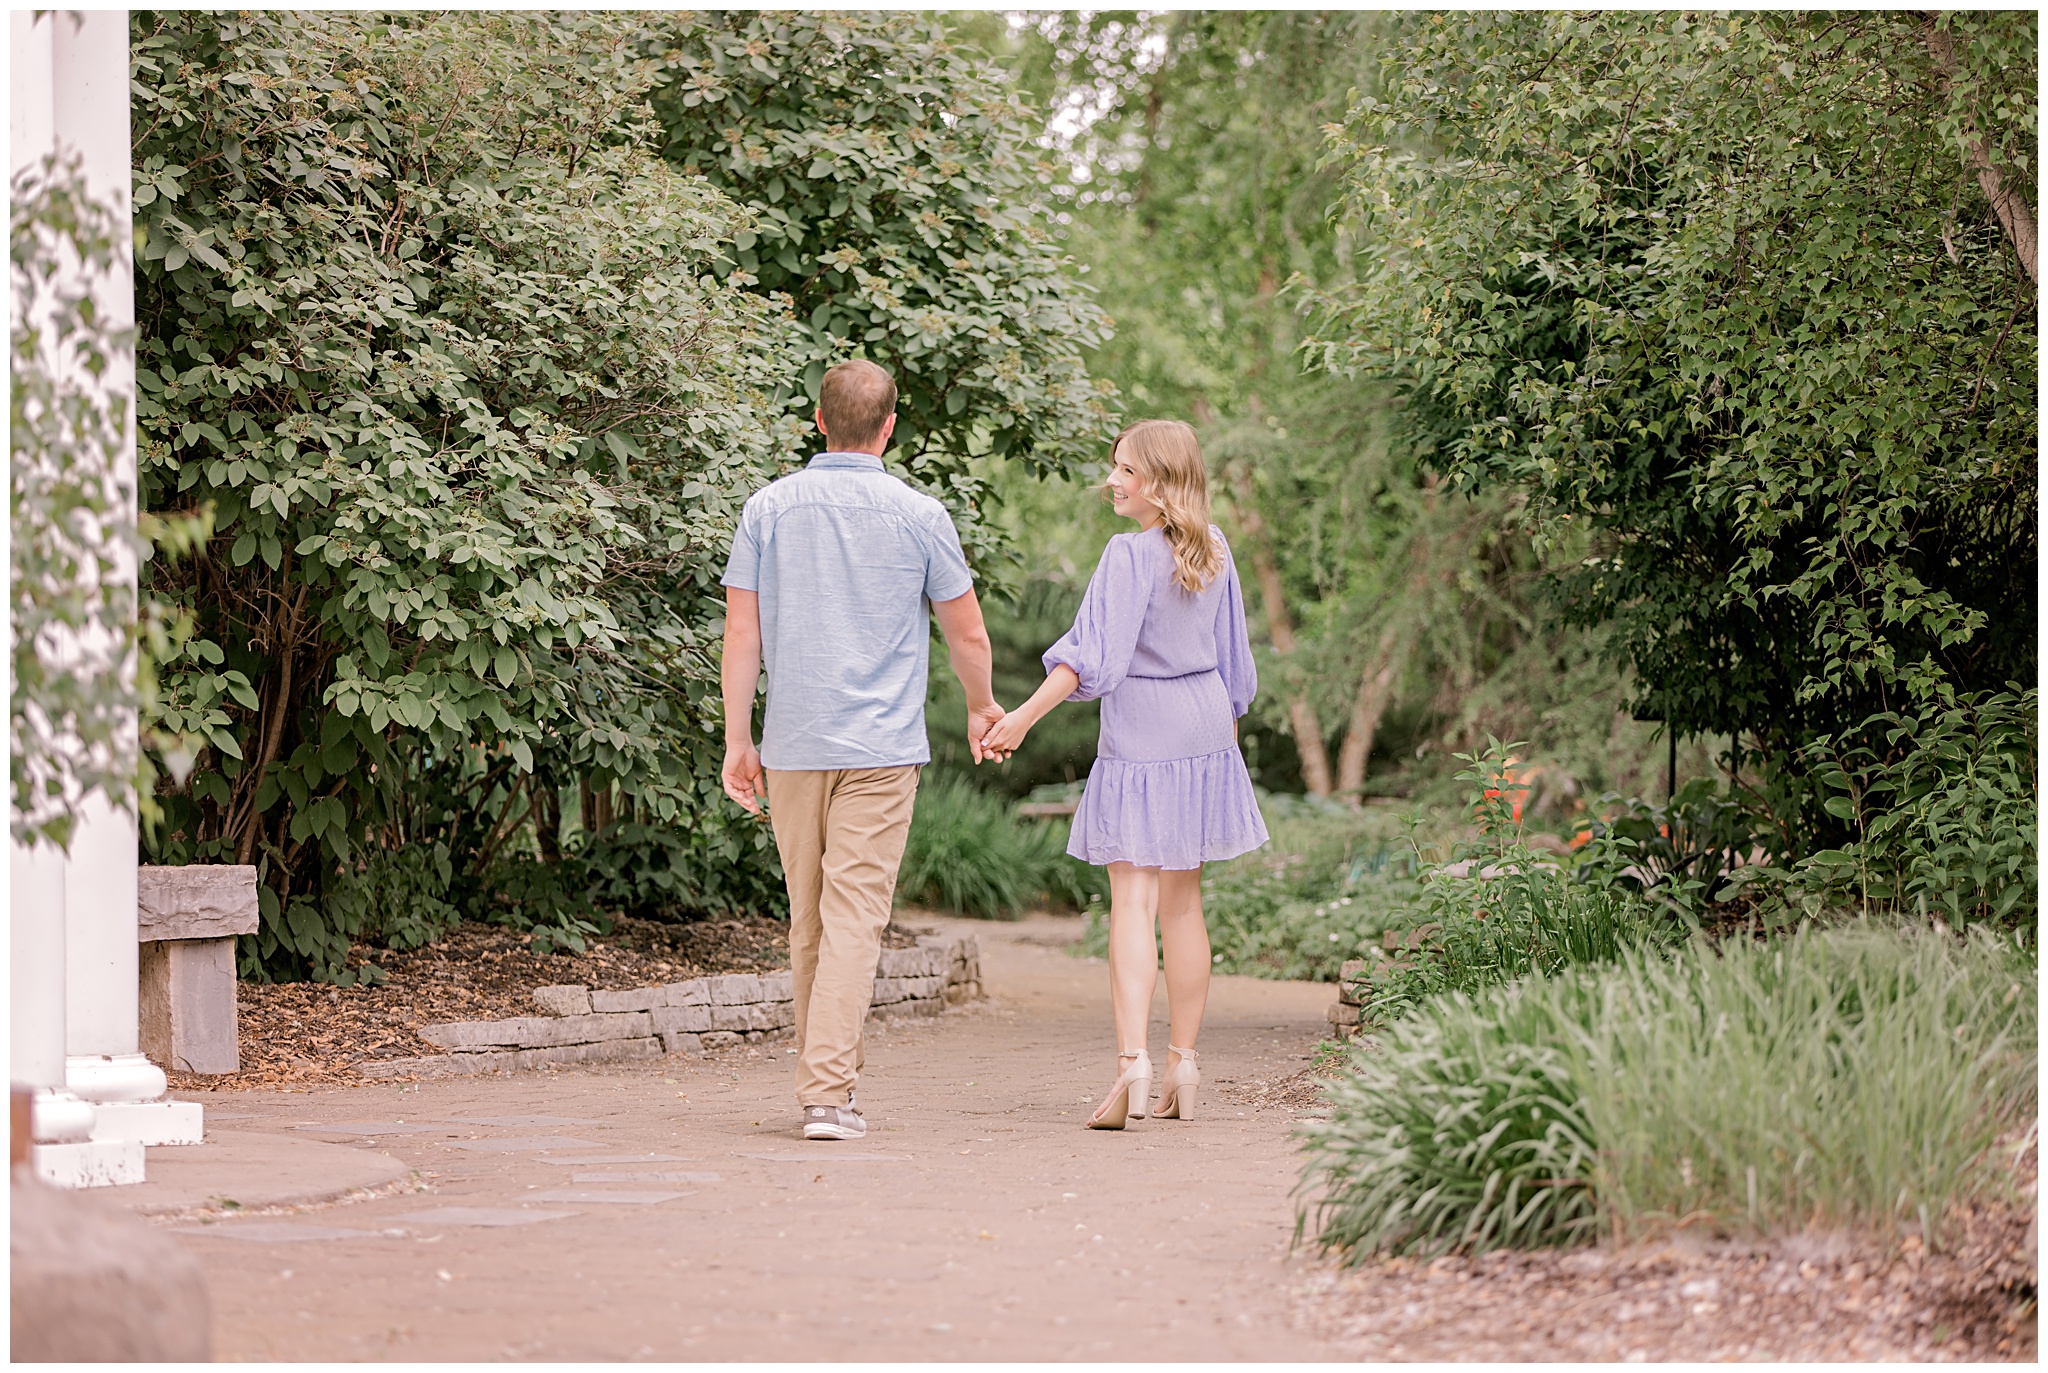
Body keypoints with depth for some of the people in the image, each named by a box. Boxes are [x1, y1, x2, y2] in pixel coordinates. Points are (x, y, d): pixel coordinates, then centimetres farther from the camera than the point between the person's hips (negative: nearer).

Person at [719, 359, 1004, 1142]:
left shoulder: (769, 509, 2)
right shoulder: (918, 516, -2)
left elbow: (742, 632, 0)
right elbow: (967, 636, 5)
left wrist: (738, 740, 6)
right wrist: (981, 709, 24)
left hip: (792, 745, 3)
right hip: (880, 747, -3)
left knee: (808, 920, 15)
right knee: (853, 919, -7)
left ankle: (825, 1074, 26)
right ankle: (827, 1092, -15)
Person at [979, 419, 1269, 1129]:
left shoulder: (1131, 553, -14)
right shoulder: (1214, 549, 7)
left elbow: (1094, 655, -24)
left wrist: (1024, 715, -26)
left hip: (1139, 736, -6)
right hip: (1205, 729, 6)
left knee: (1132, 900, -10)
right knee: (1183, 903, 13)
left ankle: (1132, 1064, -23)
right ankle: (1182, 1069, 16)